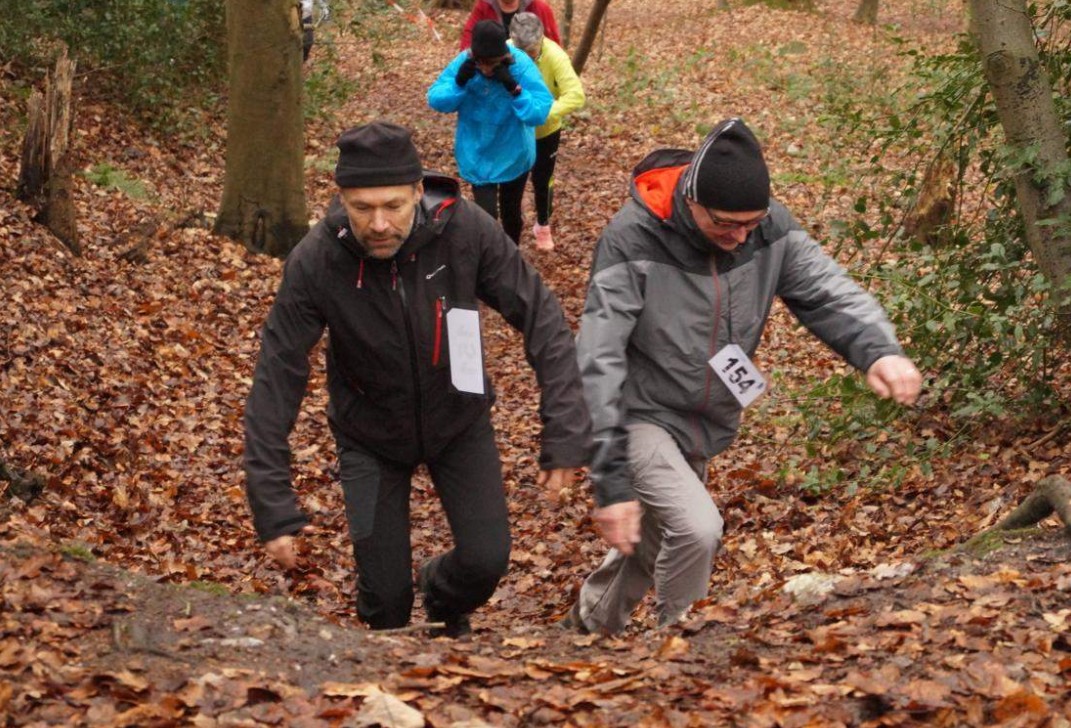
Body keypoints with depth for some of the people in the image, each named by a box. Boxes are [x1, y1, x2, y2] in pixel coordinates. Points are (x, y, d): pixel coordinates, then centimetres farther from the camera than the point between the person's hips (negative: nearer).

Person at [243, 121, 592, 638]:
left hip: (459, 420, 1)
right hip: (370, 434, -1)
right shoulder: (315, 262, -27)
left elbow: (541, 320, -18)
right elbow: (277, 381, -22)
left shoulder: (466, 231, -26)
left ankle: (442, 600, 28)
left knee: (486, 561, -9)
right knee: (385, 595, -3)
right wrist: (274, 507, -24)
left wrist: (566, 437, -23)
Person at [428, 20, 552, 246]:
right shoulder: (464, 63, -19)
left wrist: (514, 89, -43)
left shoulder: (522, 66, -25)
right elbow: (435, 100, -15)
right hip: (478, 156, 0)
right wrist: (459, 83, -32)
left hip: (513, 155, 0)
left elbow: (540, 113, -30)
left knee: (511, 213, 21)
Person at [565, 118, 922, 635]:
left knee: (654, 546, 21)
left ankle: (589, 624, 50)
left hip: (704, 426, 6)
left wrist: (878, 349, -42)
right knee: (696, 529, -25)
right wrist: (611, 482, -32)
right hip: (639, 416, -6)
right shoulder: (633, 240, -27)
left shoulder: (771, 229, -12)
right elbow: (599, 364, -28)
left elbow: (828, 291, -18)